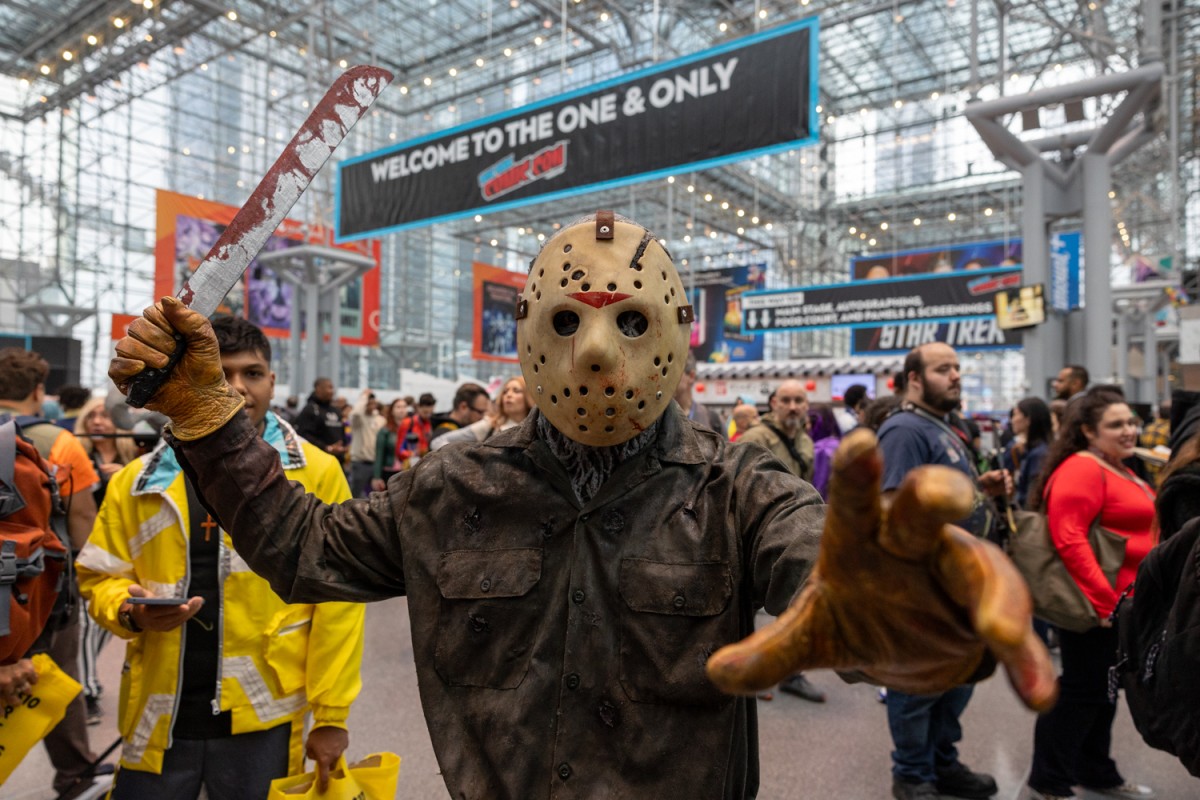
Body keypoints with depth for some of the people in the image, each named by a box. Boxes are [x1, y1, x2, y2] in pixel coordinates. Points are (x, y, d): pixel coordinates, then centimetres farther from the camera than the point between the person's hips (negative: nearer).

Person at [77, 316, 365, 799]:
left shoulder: (316, 474, -7)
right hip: (158, 721, 3)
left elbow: (336, 601, -8)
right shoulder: (139, 480, 4)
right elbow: (101, 577, 10)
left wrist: (331, 713, -9)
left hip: (262, 720, -2)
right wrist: (128, 610, -13)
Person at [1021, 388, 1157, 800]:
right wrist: (1104, 601, -26)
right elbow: (1068, 539, -27)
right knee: (1081, 690, 0)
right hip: (1094, 605, -10)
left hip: (1120, 603, 10)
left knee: (1104, 689, 20)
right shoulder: (1082, 469, -18)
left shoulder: (1119, 470, 15)